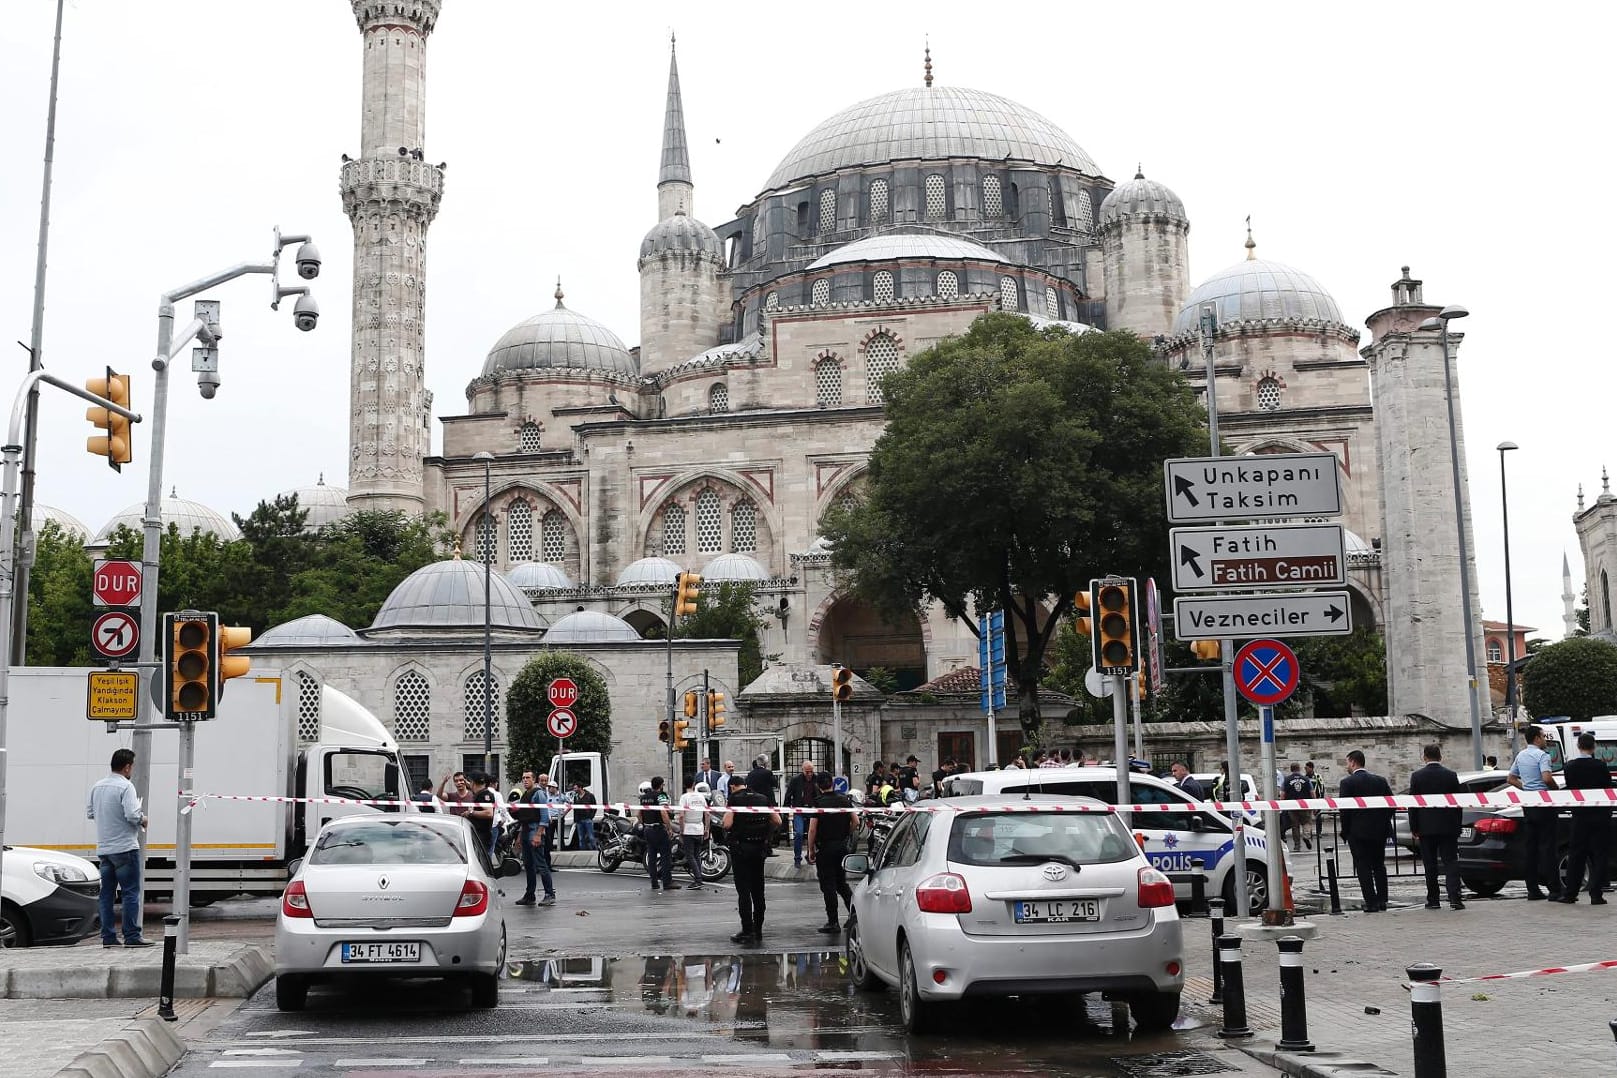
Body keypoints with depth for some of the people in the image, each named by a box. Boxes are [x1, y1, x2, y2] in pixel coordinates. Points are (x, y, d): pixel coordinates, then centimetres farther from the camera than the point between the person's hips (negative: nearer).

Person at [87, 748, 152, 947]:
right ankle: (131, 936, -5)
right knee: (131, 893, -3)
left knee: (107, 893, 11)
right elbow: (132, 814, -22)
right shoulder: (125, 786, -14)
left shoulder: (97, 786, 8)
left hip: (103, 849, 7)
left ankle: (108, 936, 12)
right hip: (125, 848, -7)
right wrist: (143, 820, -3)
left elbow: (89, 813, 14)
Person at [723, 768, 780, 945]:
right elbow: (777, 821, 4)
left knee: (744, 890, -4)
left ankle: (748, 932, -8)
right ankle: (758, 930, 18)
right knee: (758, 890, 13)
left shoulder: (735, 799, -8)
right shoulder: (763, 799, 9)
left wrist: (725, 816, 2)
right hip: (759, 848, 5)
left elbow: (727, 824, -18)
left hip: (740, 847, -5)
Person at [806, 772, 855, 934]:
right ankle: (853, 910, 1)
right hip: (842, 846, 5)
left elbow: (812, 829, -14)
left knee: (828, 885, 1)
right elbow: (855, 822, 7)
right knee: (841, 882, 19)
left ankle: (833, 922, 2)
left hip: (825, 848, -5)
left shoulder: (818, 803, -12)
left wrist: (811, 850, -6)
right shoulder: (845, 800, 3)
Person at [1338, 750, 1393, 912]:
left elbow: (1345, 809, -12)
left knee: (1363, 868, -1)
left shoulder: (1347, 783, -9)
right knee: (1379, 865, 14)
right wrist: (1384, 823, 13)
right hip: (1380, 831, 5)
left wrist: (1345, 831, -3)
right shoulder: (1380, 780, 6)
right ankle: (1382, 902, 16)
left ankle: (1371, 903, -5)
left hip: (1358, 832, -5)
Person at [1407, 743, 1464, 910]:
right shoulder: (1451, 776, -1)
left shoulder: (1417, 776, -4)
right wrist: (1457, 826, 11)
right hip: (1448, 827, 1)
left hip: (1426, 827, -1)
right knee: (1450, 862, 1)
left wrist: (1413, 827, 3)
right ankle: (1454, 898, -11)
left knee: (1430, 865, 6)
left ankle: (1433, 900, 9)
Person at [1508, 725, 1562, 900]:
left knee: (1529, 846, 6)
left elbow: (1511, 779, 21)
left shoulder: (1520, 756, 13)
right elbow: (1547, 778, -25)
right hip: (1543, 803, -7)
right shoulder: (1542, 755, -11)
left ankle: (1533, 889, 7)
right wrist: (1555, 788, -7)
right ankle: (1554, 889, -6)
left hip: (1527, 805, 7)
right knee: (1547, 846, -6)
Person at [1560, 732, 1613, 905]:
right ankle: (1596, 895, -1)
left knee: (1576, 855, 10)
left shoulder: (1569, 767, -4)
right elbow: (1609, 788, -5)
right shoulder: (1600, 766, -12)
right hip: (1600, 815, -3)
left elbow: (1570, 789, 4)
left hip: (1579, 815, 3)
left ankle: (1570, 893, 10)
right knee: (1599, 855, 3)